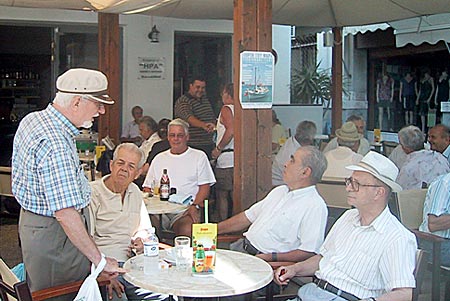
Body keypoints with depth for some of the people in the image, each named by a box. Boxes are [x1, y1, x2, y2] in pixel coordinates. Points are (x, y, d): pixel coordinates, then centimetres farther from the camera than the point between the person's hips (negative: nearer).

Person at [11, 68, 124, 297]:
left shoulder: (32, 119, 3)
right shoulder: (55, 145, -30)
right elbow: (65, 213, -33)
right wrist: (99, 259, -28)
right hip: (53, 233, -10)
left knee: (39, 292, 21)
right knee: (66, 296, 1)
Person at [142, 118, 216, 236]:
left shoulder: (199, 156, 13)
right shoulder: (159, 158, 24)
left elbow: (204, 187, 5)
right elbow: (147, 187, 24)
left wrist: (195, 206, -12)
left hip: (186, 209, -3)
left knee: (187, 230, -36)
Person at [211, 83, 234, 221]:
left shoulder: (226, 109, -7)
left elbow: (231, 131, -21)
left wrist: (218, 149, -12)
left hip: (226, 158, -7)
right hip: (239, 157, 7)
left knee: (222, 194, 1)